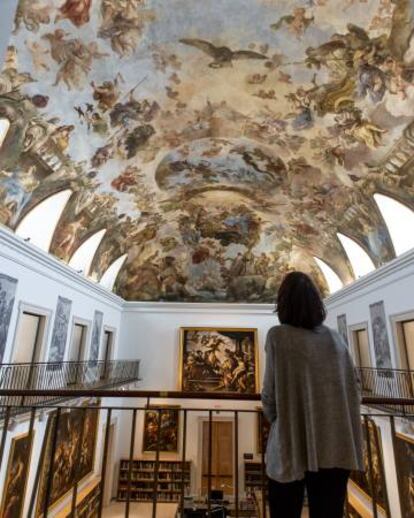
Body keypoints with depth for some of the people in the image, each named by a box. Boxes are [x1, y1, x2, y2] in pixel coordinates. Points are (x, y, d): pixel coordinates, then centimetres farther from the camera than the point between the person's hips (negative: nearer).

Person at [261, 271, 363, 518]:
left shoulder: (278, 335, -11)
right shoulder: (336, 338, 2)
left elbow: (270, 392, -11)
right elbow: (354, 389, 5)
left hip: (293, 444, -3)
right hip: (336, 447, 4)